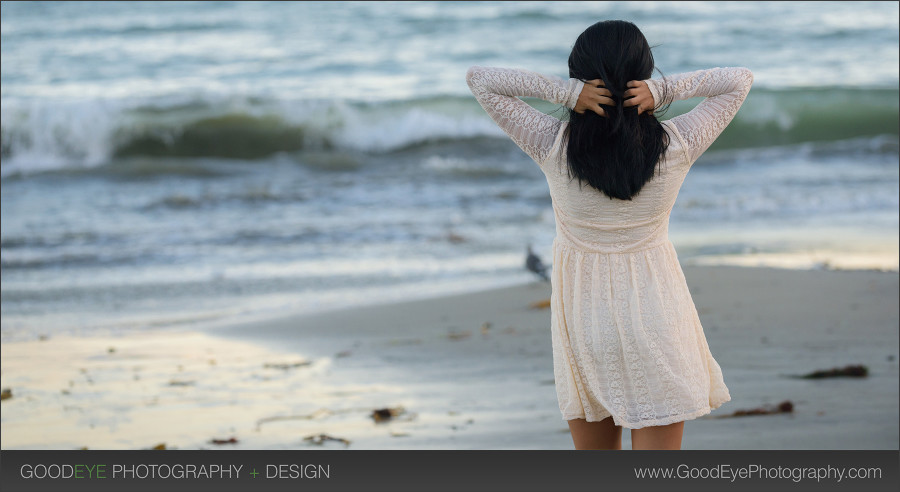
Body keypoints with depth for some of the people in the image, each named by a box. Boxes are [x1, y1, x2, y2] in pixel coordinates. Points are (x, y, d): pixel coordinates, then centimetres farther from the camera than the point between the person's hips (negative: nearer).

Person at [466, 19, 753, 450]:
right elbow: (740, 80, 1)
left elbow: (478, 78, -5)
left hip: (582, 312, 1)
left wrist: (564, 91, -15)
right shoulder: (675, 146, -11)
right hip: (655, 309, -1)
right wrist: (664, 91, -13)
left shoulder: (554, 146, -13)